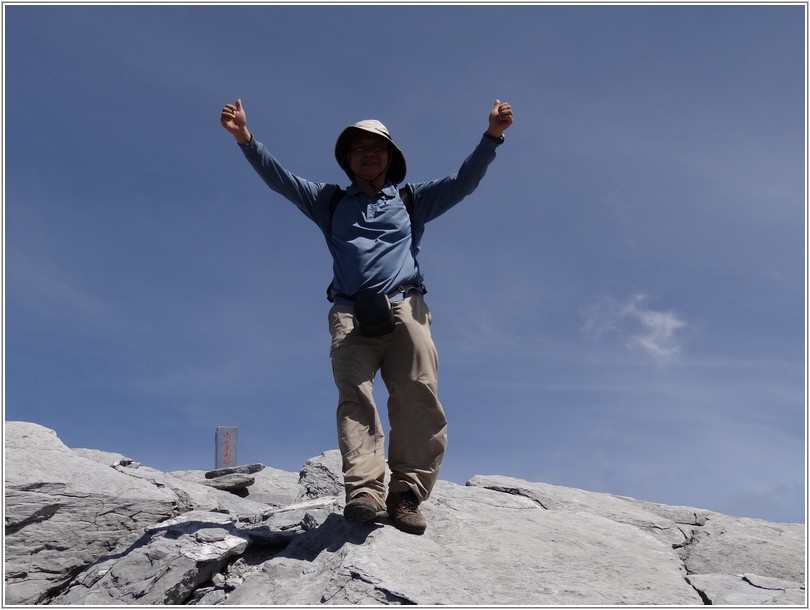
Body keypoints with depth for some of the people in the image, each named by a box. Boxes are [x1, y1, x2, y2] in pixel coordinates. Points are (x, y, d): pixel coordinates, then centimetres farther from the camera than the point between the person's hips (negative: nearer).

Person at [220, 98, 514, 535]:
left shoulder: (411, 200, 26)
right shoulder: (331, 202, 27)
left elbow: (464, 182, 16)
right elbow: (279, 179, 19)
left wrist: (492, 136, 3)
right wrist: (246, 139, 5)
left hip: (405, 310, 0)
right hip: (351, 315, 1)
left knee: (419, 399, -17)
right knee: (354, 399, -17)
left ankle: (406, 494, -16)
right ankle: (364, 492, -25)